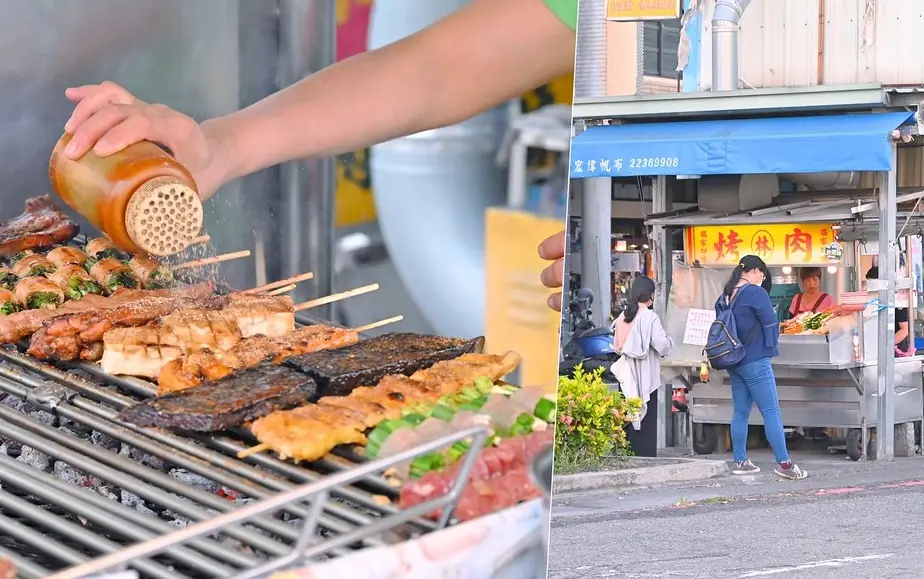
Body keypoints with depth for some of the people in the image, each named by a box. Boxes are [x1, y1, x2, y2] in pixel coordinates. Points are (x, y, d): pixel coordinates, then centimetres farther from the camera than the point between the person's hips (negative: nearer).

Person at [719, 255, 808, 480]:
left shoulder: (725, 296, 10)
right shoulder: (756, 293, -12)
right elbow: (771, 324, -8)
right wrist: (771, 346, 10)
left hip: (734, 363, 8)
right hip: (755, 362, -8)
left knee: (741, 412, 11)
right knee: (771, 412, -5)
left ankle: (740, 461, 13)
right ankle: (783, 463, -6)